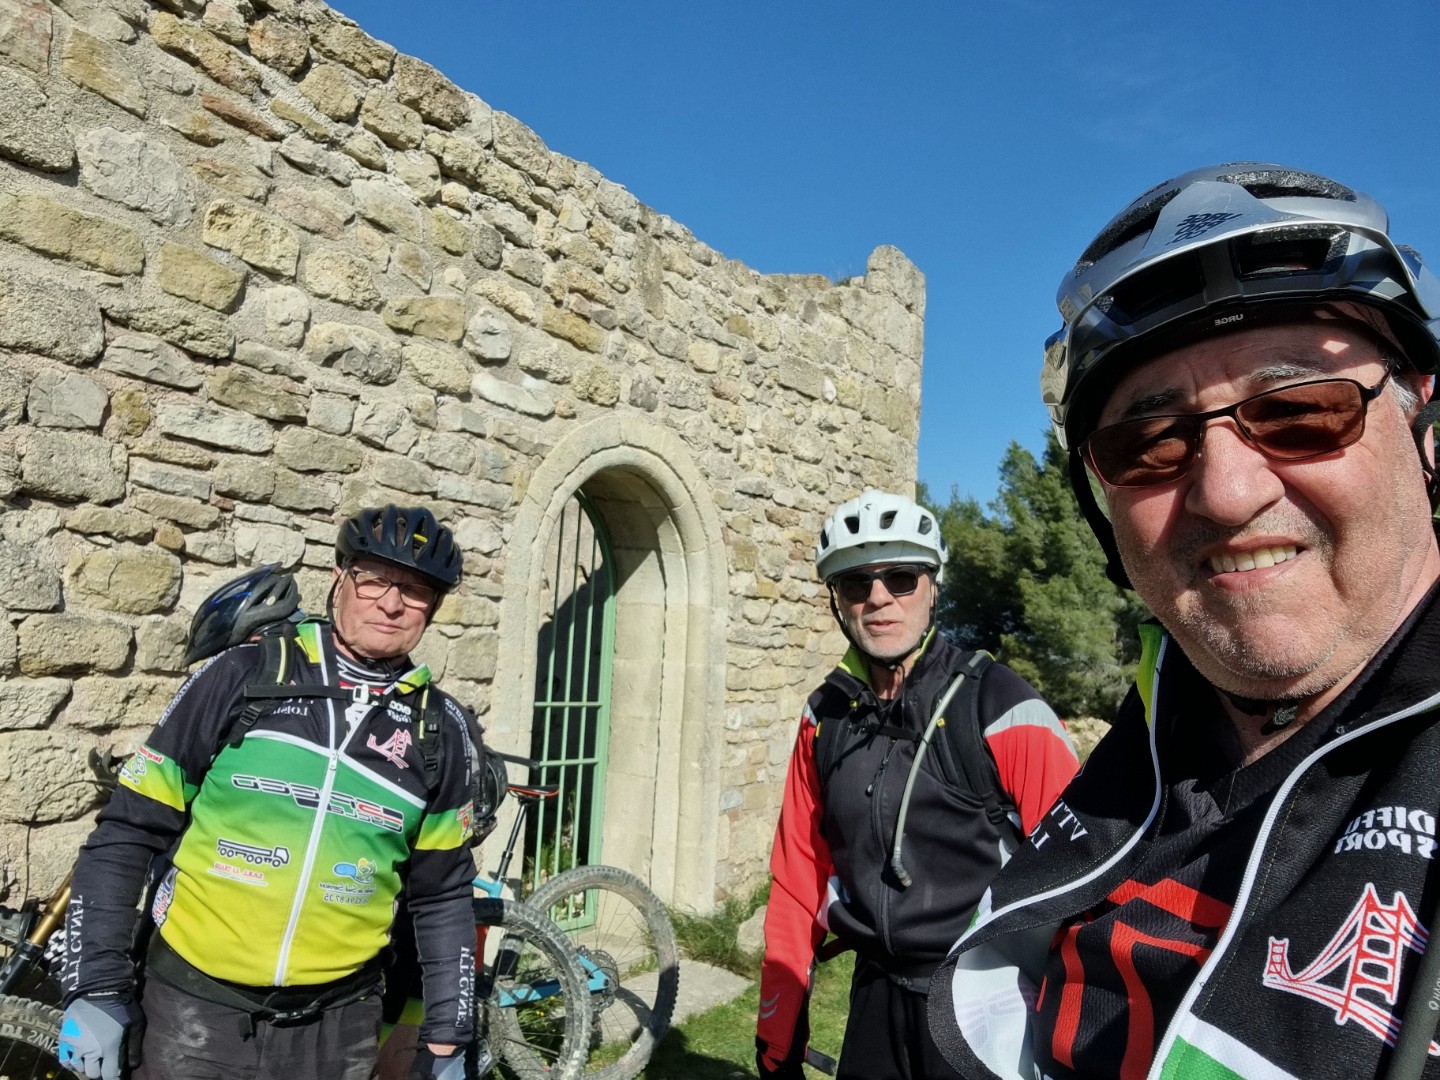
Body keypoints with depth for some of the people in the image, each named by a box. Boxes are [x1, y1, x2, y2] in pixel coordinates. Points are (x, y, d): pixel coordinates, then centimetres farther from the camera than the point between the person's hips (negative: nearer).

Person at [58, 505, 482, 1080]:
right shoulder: (241, 676, -8)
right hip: (196, 1009, -1)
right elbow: (128, 831, -2)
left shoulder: (441, 730, -3)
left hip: (337, 1025, 2)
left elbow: (441, 895, 4)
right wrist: (96, 987, -5)